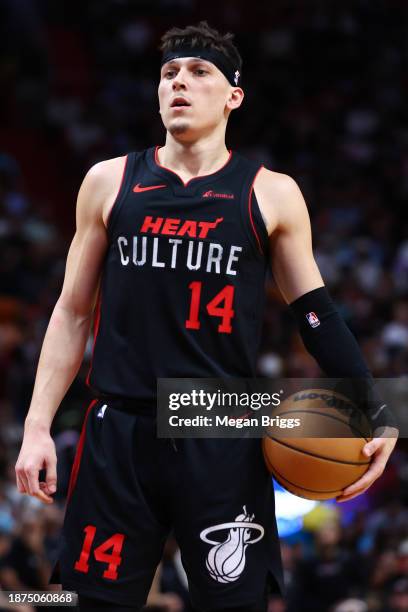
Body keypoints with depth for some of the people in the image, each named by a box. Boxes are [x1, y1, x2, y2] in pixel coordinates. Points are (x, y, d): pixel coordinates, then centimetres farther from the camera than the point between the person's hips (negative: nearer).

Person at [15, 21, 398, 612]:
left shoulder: (271, 194, 5)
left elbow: (315, 311, 10)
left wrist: (377, 416, 0)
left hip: (224, 445, -1)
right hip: (119, 432, 1)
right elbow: (72, 312, 12)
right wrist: (38, 427, 5)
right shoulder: (110, 182, 9)